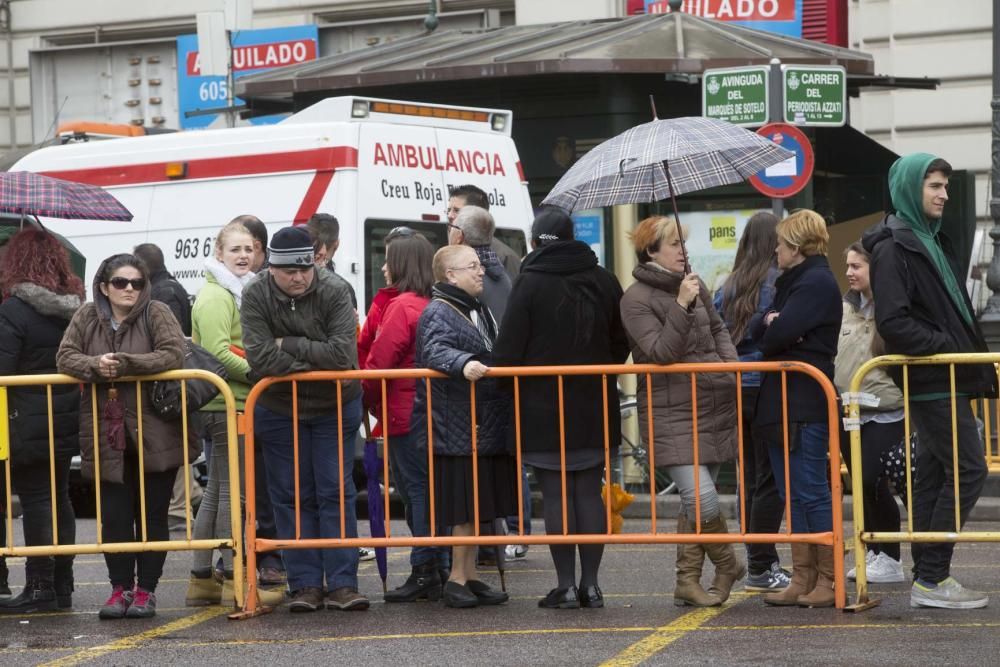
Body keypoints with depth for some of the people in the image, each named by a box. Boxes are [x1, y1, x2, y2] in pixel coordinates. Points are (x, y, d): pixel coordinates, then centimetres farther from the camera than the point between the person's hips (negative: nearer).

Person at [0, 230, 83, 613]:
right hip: (68, 420, 7)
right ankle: (62, 585, 18)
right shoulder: (75, 307, 6)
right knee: (59, 498, 13)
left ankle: (40, 588, -1)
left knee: (35, 502, -2)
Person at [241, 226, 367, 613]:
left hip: (335, 407, -1)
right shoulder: (255, 296, -14)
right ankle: (305, 585, 8)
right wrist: (316, 366, -23)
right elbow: (260, 358, -24)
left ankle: (342, 584, 0)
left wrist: (288, 344, -23)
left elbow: (343, 354, -28)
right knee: (293, 497, 4)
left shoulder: (334, 292, -16)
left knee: (336, 493, -1)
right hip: (279, 410, 1)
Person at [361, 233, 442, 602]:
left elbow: (379, 361, -14)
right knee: (430, 489, 11)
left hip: (405, 416, -8)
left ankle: (424, 571, -5)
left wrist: (369, 401, 3)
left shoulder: (401, 307, -13)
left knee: (416, 491, -5)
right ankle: (439, 569, 14)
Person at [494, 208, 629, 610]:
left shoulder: (530, 283, -9)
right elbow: (621, 343, 13)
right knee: (590, 493, 8)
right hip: (595, 409, 4)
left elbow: (508, 350, -11)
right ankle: (590, 584, 8)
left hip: (544, 409, -4)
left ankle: (566, 585, 0)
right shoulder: (604, 282, 6)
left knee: (556, 496, 0)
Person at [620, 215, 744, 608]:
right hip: (671, 413, -7)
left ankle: (688, 582, 18)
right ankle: (727, 565, 8)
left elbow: (718, 329, 24)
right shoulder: (636, 300, -9)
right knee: (701, 498, -16)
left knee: (695, 503, 9)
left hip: (714, 406, 7)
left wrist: (730, 362, 6)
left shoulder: (693, 285, 12)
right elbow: (659, 352, -18)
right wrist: (682, 306, -24)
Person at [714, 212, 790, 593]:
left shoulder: (728, 288, 10)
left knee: (750, 479, 12)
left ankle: (760, 562, 16)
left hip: (734, 390, 7)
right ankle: (761, 568, -3)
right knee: (770, 481, -2)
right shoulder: (779, 283, -10)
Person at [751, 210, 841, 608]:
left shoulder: (817, 283, -11)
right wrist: (770, 325, -8)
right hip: (783, 403, 10)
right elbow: (760, 332, 12)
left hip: (805, 406, -10)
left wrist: (771, 329, 0)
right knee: (793, 496, 11)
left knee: (812, 494, -6)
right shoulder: (792, 282, 19)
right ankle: (803, 579, 15)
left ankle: (828, 581, -2)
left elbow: (778, 335, -21)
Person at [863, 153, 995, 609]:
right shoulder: (894, 248, -12)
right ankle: (931, 577, -8)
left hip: (943, 380, 9)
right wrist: (946, 346, -18)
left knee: (935, 474, 9)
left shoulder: (931, 242, 18)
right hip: (933, 382, -9)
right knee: (968, 469, -11)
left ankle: (928, 577, 12)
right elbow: (892, 322, -20)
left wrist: (969, 350, 10)